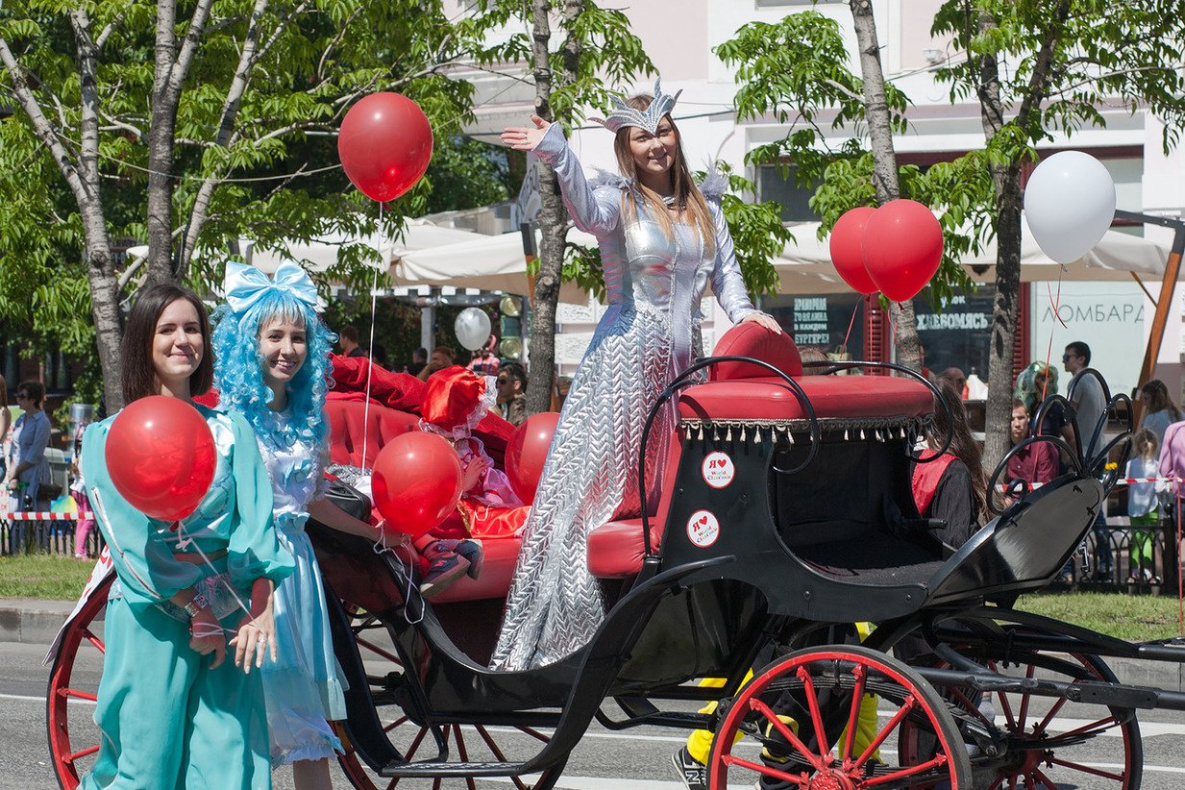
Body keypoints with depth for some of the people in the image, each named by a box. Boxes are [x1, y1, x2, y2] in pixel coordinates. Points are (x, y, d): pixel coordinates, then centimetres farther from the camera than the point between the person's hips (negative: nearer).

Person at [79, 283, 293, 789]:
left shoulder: (231, 430, 12)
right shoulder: (108, 437, 4)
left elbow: (256, 520, 0)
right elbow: (130, 537, -6)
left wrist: (260, 607, -17)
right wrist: (194, 610, -15)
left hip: (231, 611, 2)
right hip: (151, 614, -2)